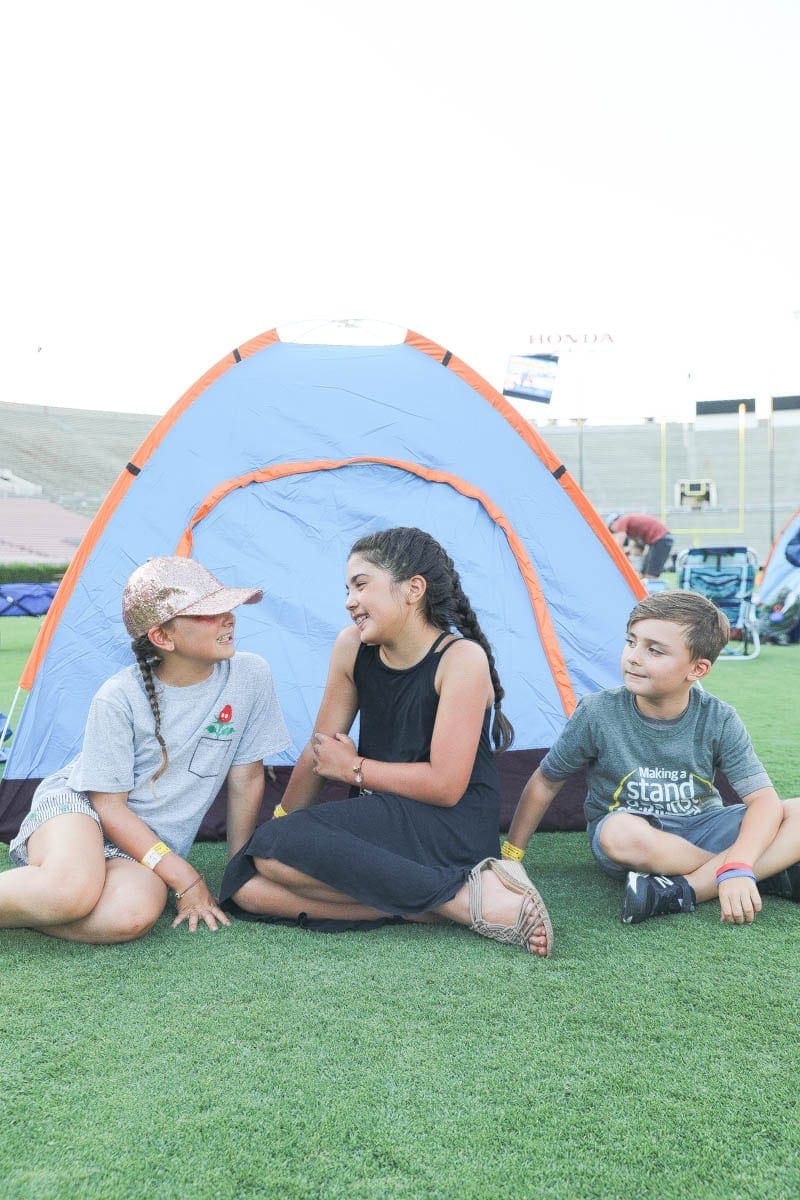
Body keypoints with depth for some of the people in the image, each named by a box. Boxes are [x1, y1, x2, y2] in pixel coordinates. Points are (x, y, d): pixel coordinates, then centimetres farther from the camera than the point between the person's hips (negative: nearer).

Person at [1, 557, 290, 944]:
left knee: (134, 914, -34)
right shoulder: (119, 698, -16)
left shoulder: (251, 676, -10)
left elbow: (246, 780, 1)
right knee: (72, 891, -39)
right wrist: (183, 877, -16)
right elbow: (108, 803, -11)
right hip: (76, 806, -3)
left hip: (153, 841, 3)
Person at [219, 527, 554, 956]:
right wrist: (279, 819, 12)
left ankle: (466, 897, -23)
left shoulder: (461, 659, -14)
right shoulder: (353, 647, 4)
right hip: (377, 820, 7)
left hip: (451, 830, -7)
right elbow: (320, 748, 12)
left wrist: (353, 768, -7)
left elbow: (445, 785, -18)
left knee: (277, 849, -27)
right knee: (248, 889, -13)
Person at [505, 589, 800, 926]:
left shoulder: (718, 720, -13)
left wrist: (737, 868, -37)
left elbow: (764, 800, -18)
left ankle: (680, 892, -29)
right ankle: (770, 873, -22)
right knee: (621, 831, -40)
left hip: (699, 828, 2)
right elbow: (546, 781, -3)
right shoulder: (597, 713, -16)